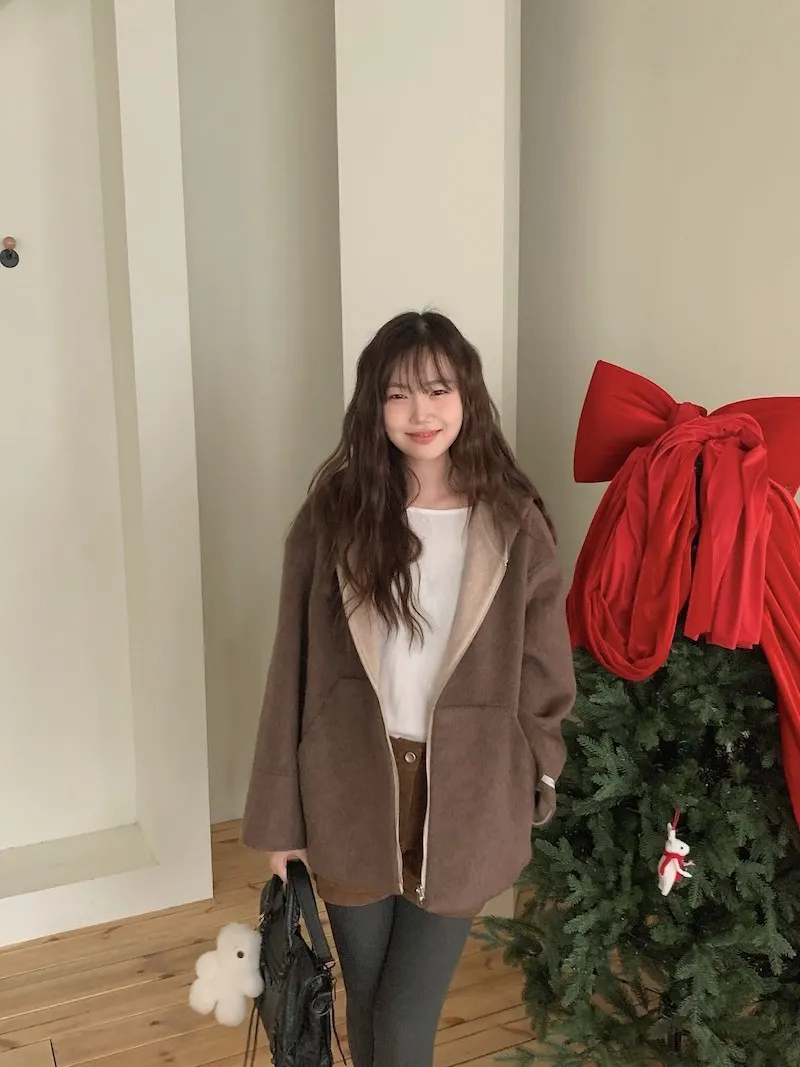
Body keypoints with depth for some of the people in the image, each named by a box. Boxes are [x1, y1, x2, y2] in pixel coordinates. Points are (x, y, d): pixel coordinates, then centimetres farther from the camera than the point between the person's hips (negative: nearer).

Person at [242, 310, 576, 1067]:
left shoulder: (513, 522, -6)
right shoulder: (334, 512, -6)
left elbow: (543, 671, 1)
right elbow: (295, 668, -4)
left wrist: (534, 786, 5)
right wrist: (281, 814, -2)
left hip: (461, 799, -1)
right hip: (353, 793, 1)